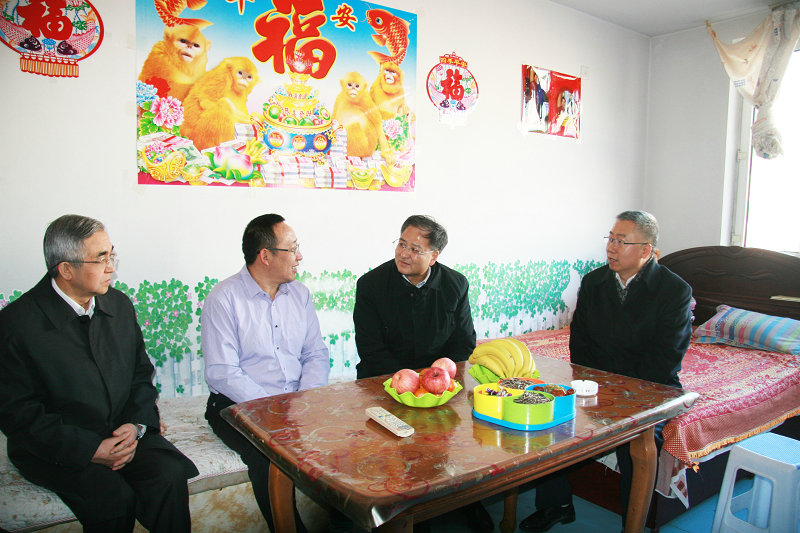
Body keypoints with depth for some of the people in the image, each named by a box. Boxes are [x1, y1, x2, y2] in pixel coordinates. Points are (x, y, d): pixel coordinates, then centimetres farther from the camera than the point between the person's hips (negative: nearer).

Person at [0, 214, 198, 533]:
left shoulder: (119, 304, 7)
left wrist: (136, 425, -6)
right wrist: (90, 449, -17)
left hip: (124, 433, 4)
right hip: (57, 447, -3)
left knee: (170, 476, -23)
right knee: (115, 498, -28)